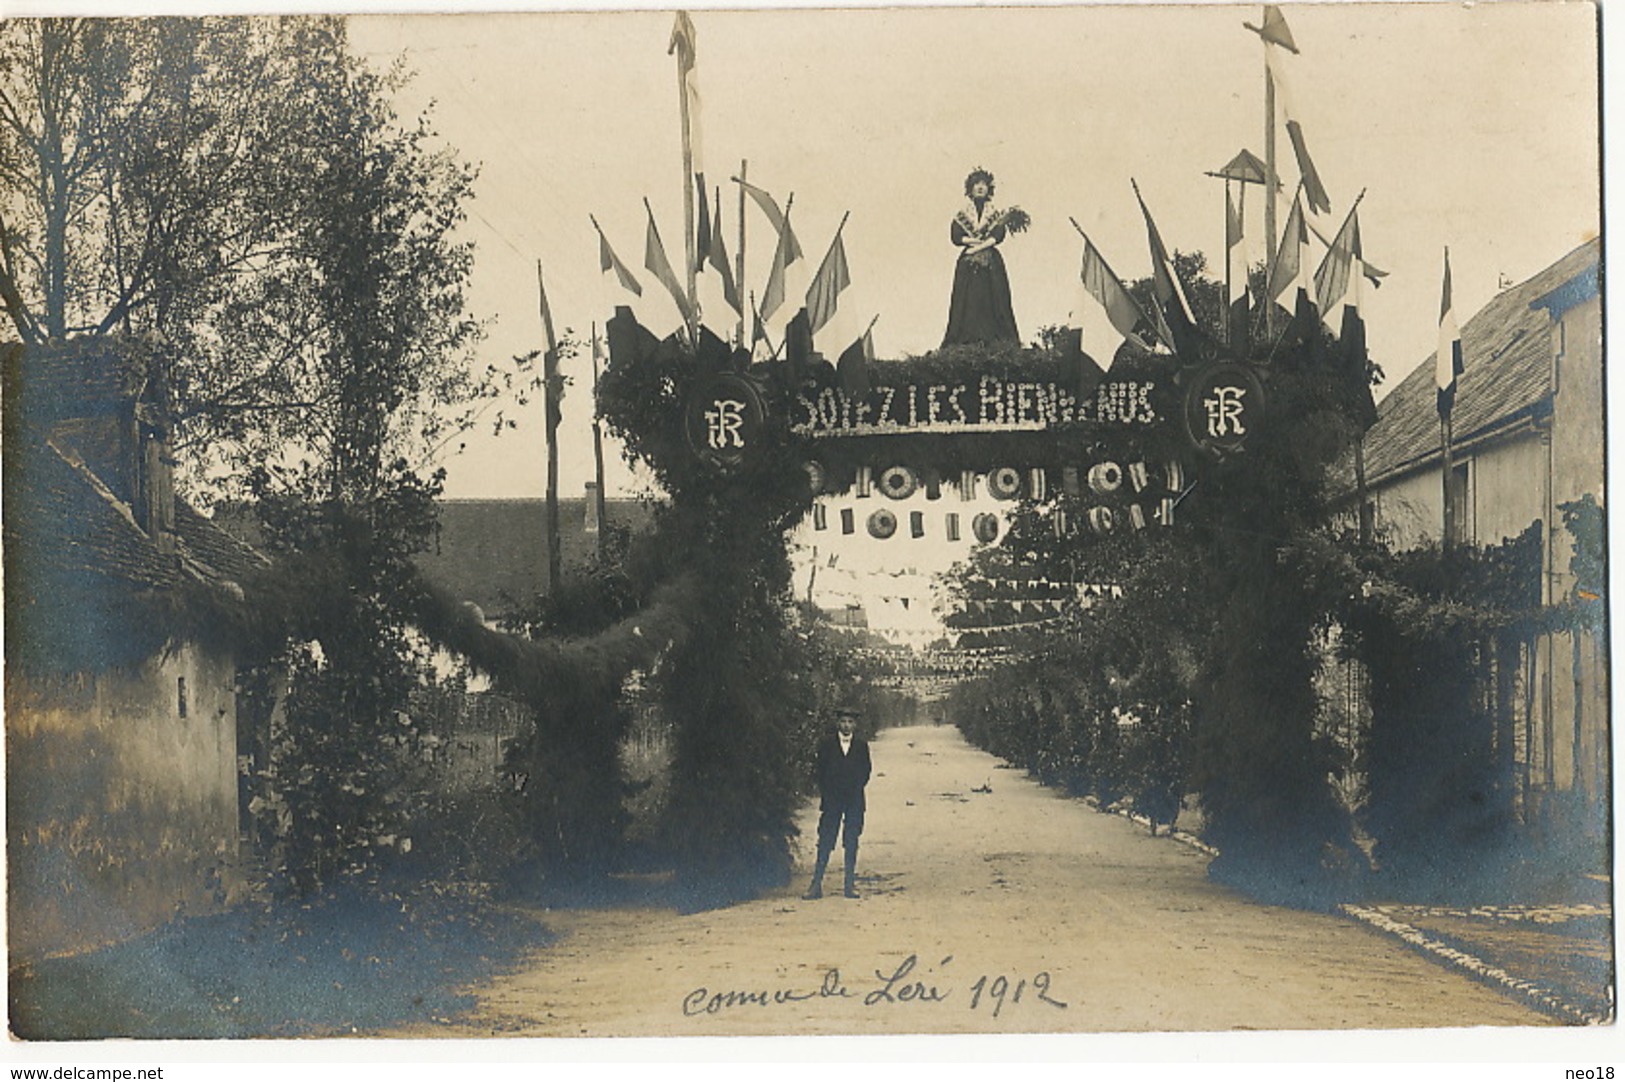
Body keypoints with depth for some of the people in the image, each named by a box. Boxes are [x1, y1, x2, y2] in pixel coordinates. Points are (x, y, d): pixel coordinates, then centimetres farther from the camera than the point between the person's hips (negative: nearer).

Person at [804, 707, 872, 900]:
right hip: (831, 799, -1)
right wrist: (825, 795, -1)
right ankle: (816, 885, -2)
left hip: (854, 800, 1)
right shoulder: (826, 744, 3)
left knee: (852, 844, 2)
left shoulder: (861, 745, 6)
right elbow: (820, 770, 4)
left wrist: (856, 790, -1)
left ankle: (850, 885, 7)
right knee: (825, 842, -3)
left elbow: (865, 771, 9)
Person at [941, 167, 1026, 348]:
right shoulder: (962, 215, 9)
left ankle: (996, 343, -9)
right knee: (969, 302, -7)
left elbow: (999, 236, -4)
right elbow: (955, 237, -3)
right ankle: (967, 342, -8)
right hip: (968, 264, 0)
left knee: (993, 301, -6)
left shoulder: (996, 214, 10)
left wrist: (979, 245, -16)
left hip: (992, 264, 0)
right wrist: (981, 240, -8)